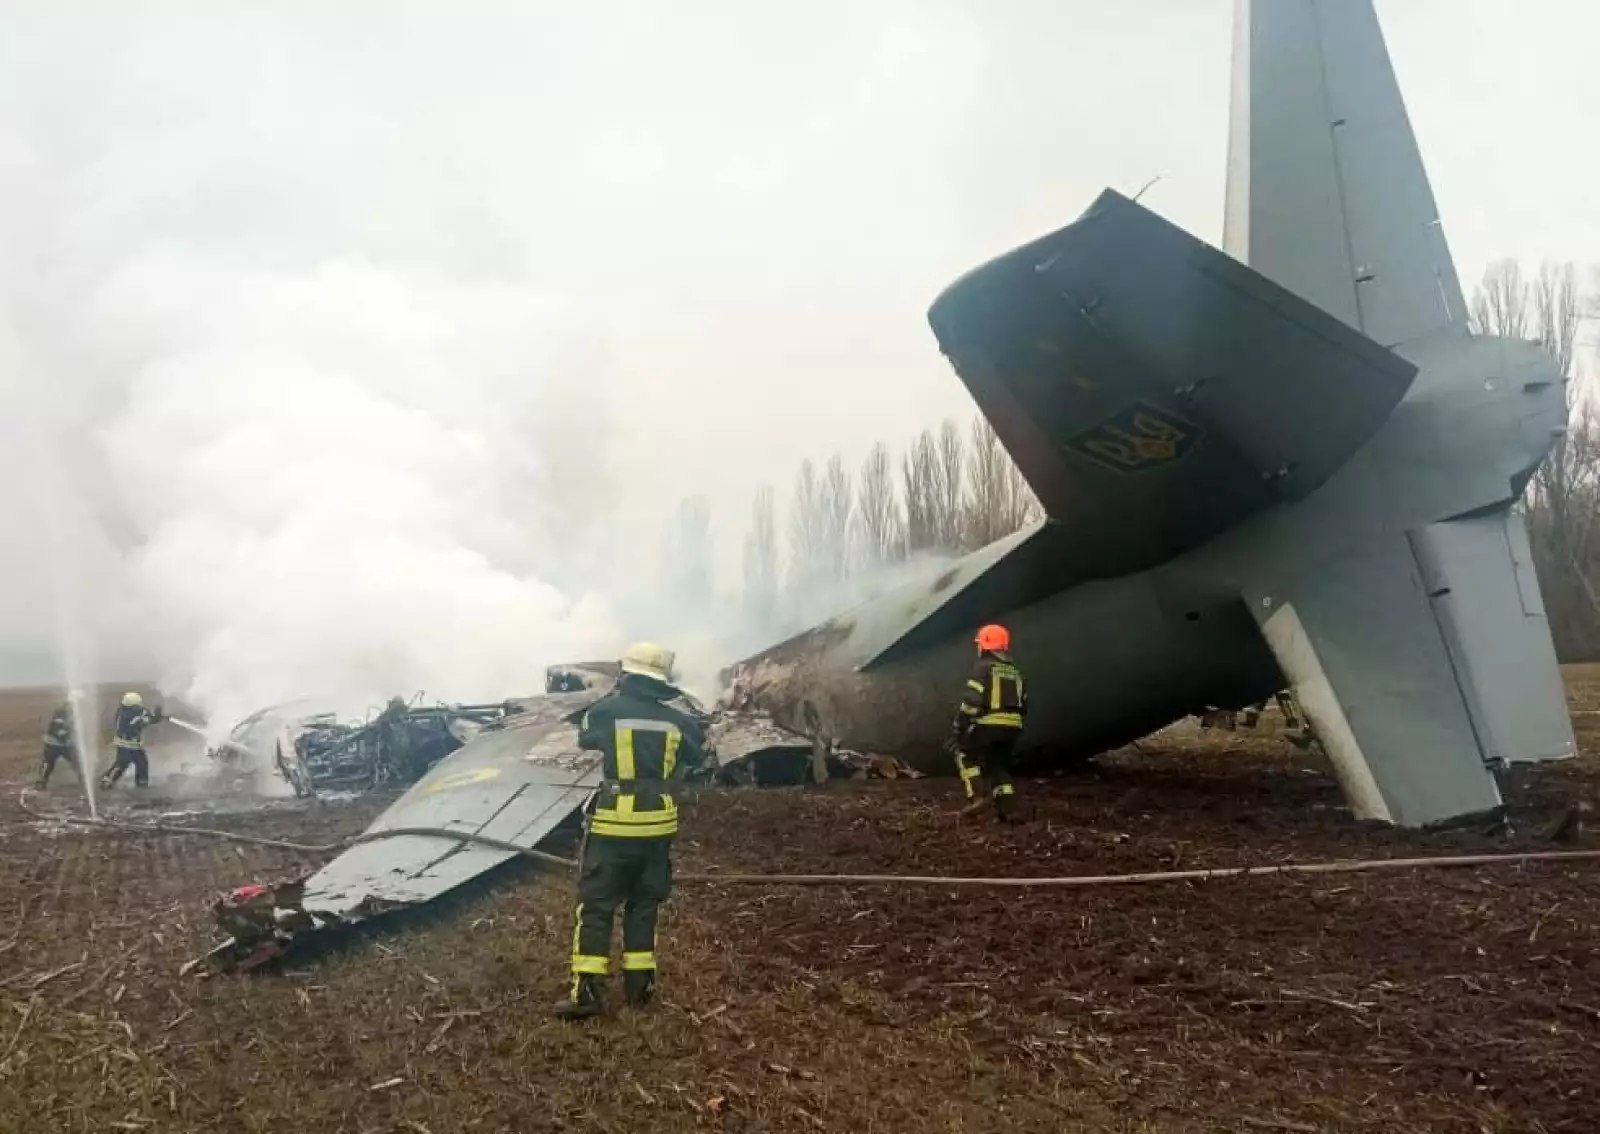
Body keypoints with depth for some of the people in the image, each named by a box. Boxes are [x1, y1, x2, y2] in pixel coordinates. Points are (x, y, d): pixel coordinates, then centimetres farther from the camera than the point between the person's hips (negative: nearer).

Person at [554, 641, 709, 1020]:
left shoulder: (607, 710, -8)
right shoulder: (675, 720, 1)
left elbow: (584, 737, 13)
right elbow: (696, 759, 17)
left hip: (615, 822, -3)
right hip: (657, 823, 4)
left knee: (595, 905, 3)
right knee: (643, 905, 16)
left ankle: (587, 992, 0)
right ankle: (640, 985, 19)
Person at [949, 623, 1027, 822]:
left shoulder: (983, 667, -5)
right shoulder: (1015, 671, 18)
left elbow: (971, 700, -15)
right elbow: (1023, 704, 20)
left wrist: (959, 727, -10)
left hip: (988, 725, -6)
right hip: (1012, 727, 6)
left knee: (964, 753, 14)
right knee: (1000, 765, 19)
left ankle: (976, 796, -1)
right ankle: (1008, 810, 8)